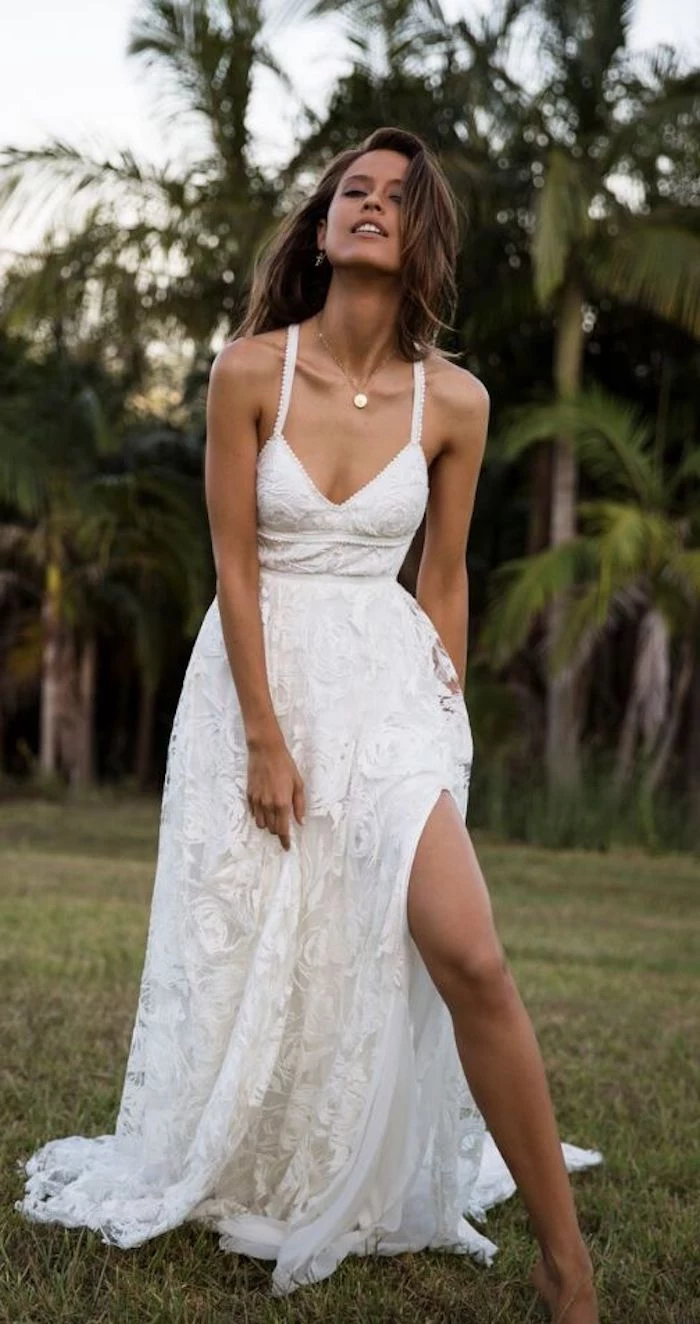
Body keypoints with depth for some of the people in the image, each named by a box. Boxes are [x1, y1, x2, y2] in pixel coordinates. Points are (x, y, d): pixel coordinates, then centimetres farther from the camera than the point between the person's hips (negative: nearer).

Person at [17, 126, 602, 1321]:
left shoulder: (454, 400, -5)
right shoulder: (250, 372, -8)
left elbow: (444, 578, 6)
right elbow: (235, 564, -7)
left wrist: (444, 721, 10)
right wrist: (266, 738, -9)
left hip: (388, 682, 0)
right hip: (260, 672, 1)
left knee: (465, 953, -15)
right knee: (248, 949, 9)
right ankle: (240, 1174, 35)